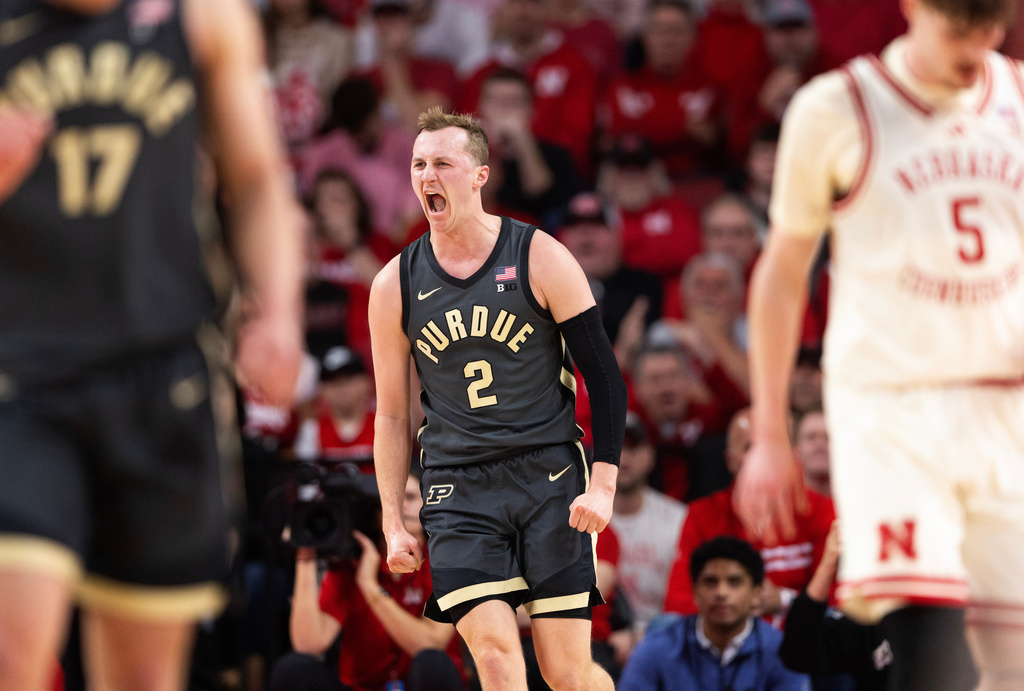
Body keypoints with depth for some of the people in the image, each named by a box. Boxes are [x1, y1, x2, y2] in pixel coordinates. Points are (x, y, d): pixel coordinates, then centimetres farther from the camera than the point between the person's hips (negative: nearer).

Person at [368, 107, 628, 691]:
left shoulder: (540, 259, -2)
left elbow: (605, 378, 0)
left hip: (549, 473, -1)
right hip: (458, 488, 2)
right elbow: (392, 414, 13)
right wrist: (394, 523, 10)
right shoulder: (395, 286, 5)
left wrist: (603, 486, -10)